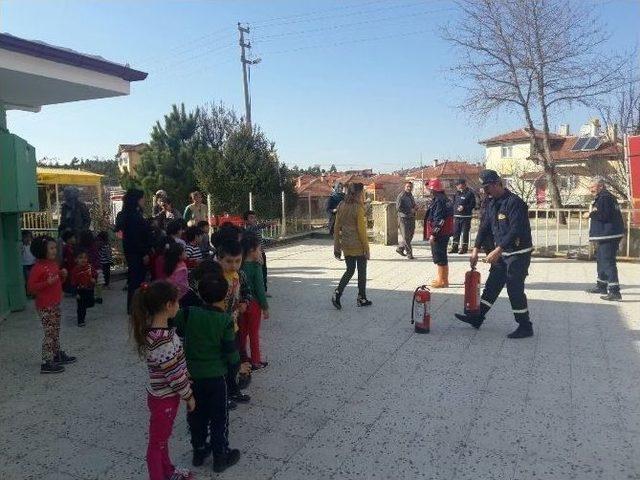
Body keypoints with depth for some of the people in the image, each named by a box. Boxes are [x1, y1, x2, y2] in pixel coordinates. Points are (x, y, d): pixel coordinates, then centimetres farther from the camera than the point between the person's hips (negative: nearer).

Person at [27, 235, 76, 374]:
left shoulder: (54, 264, 10)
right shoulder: (38, 267, -17)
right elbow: (30, 287, -18)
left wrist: (63, 275, 3)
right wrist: (47, 282, -27)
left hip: (55, 304, 9)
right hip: (45, 306, -9)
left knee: (56, 332, 18)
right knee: (49, 333, -6)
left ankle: (58, 355, 31)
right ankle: (47, 363, 0)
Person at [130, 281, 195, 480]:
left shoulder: (155, 329, -3)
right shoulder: (162, 340, -32)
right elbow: (173, 374, -25)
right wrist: (189, 396, -12)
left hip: (164, 394, 9)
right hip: (164, 398, -9)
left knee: (163, 437, 27)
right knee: (157, 443, 11)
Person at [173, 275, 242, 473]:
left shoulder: (189, 313, -11)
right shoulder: (225, 320, -16)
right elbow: (230, 351, -11)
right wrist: (236, 365, 6)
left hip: (192, 374, 3)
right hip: (215, 376, -3)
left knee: (196, 414, 20)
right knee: (219, 418, 12)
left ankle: (199, 451, 36)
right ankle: (220, 457, 24)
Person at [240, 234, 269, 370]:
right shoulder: (256, 267, -19)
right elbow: (260, 289, -17)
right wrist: (265, 307, -10)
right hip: (254, 303, -5)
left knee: (242, 331, 18)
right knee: (254, 333, 7)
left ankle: (242, 356, 30)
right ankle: (255, 361, 18)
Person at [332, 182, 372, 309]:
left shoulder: (341, 206, 3)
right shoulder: (358, 208, -16)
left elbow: (336, 227, 6)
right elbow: (361, 230, -16)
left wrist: (337, 246, 13)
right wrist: (366, 248, -9)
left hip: (346, 245, 6)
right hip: (358, 246, -6)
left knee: (350, 270, 17)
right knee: (362, 272, 11)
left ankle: (337, 293, 2)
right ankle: (361, 299, 21)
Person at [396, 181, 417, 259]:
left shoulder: (411, 196, 17)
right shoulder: (401, 196, -9)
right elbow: (398, 207, -17)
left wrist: (415, 207, 4)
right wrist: (410, 211, -16)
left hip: (411, 218, 8)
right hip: (404, 218, -8)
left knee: (410, 236, 11)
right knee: (406, 237, -6)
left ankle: (400, 248, 27)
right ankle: (409, 253, -1)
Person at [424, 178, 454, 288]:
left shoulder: (439, 201, -18)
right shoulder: (446, 200, 14)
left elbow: (439, 220, -23)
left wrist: (433, 234, -20)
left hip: (439, 234, -10)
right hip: (445, 233, 10)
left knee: (439, 258, -3)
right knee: (442, 257, 18)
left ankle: (442, 281, 3)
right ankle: (442, 278, 29)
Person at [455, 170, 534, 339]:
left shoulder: (514, 202, -19)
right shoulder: (492, 204, 9)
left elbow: (516, 230, -27)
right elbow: (485, 227, 13)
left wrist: (498, 250, -30)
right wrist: (476, 249, 6)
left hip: (519, 253, -8)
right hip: (502, 253, 9)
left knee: (515, 288, -5)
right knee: (492, 285, 12)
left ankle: (525, 327, 8)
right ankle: (477, 317, 21)